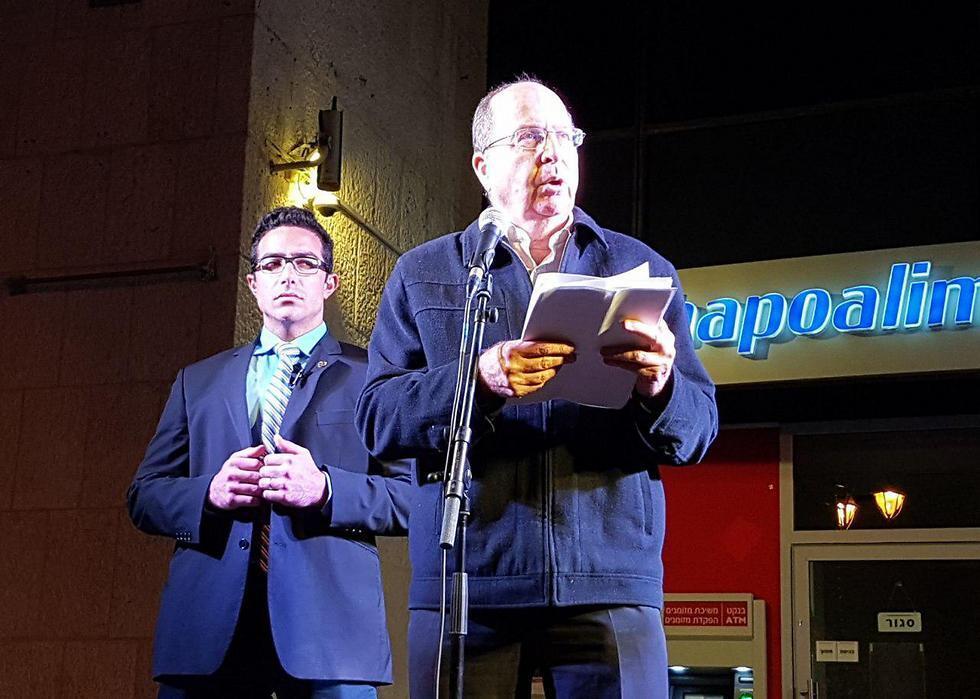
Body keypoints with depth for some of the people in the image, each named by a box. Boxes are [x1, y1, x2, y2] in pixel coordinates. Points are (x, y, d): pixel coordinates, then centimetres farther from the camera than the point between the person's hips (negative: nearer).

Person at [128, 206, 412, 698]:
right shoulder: (198, 381, 19)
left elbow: (414, 496, 1)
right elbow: (143, 496, 15)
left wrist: (325, 488, -15)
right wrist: (210, 493, -5)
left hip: (328, 622, -2)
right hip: (208, 627, 3)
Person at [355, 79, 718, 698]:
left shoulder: (644, 269, 15)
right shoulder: (424, 274, 12)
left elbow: (699, 429, 10)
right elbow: (378, 418, 2)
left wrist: (659, 389, -14)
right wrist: (480, 380, -17)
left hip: (611, 582, 1)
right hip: (464, 586, 0)